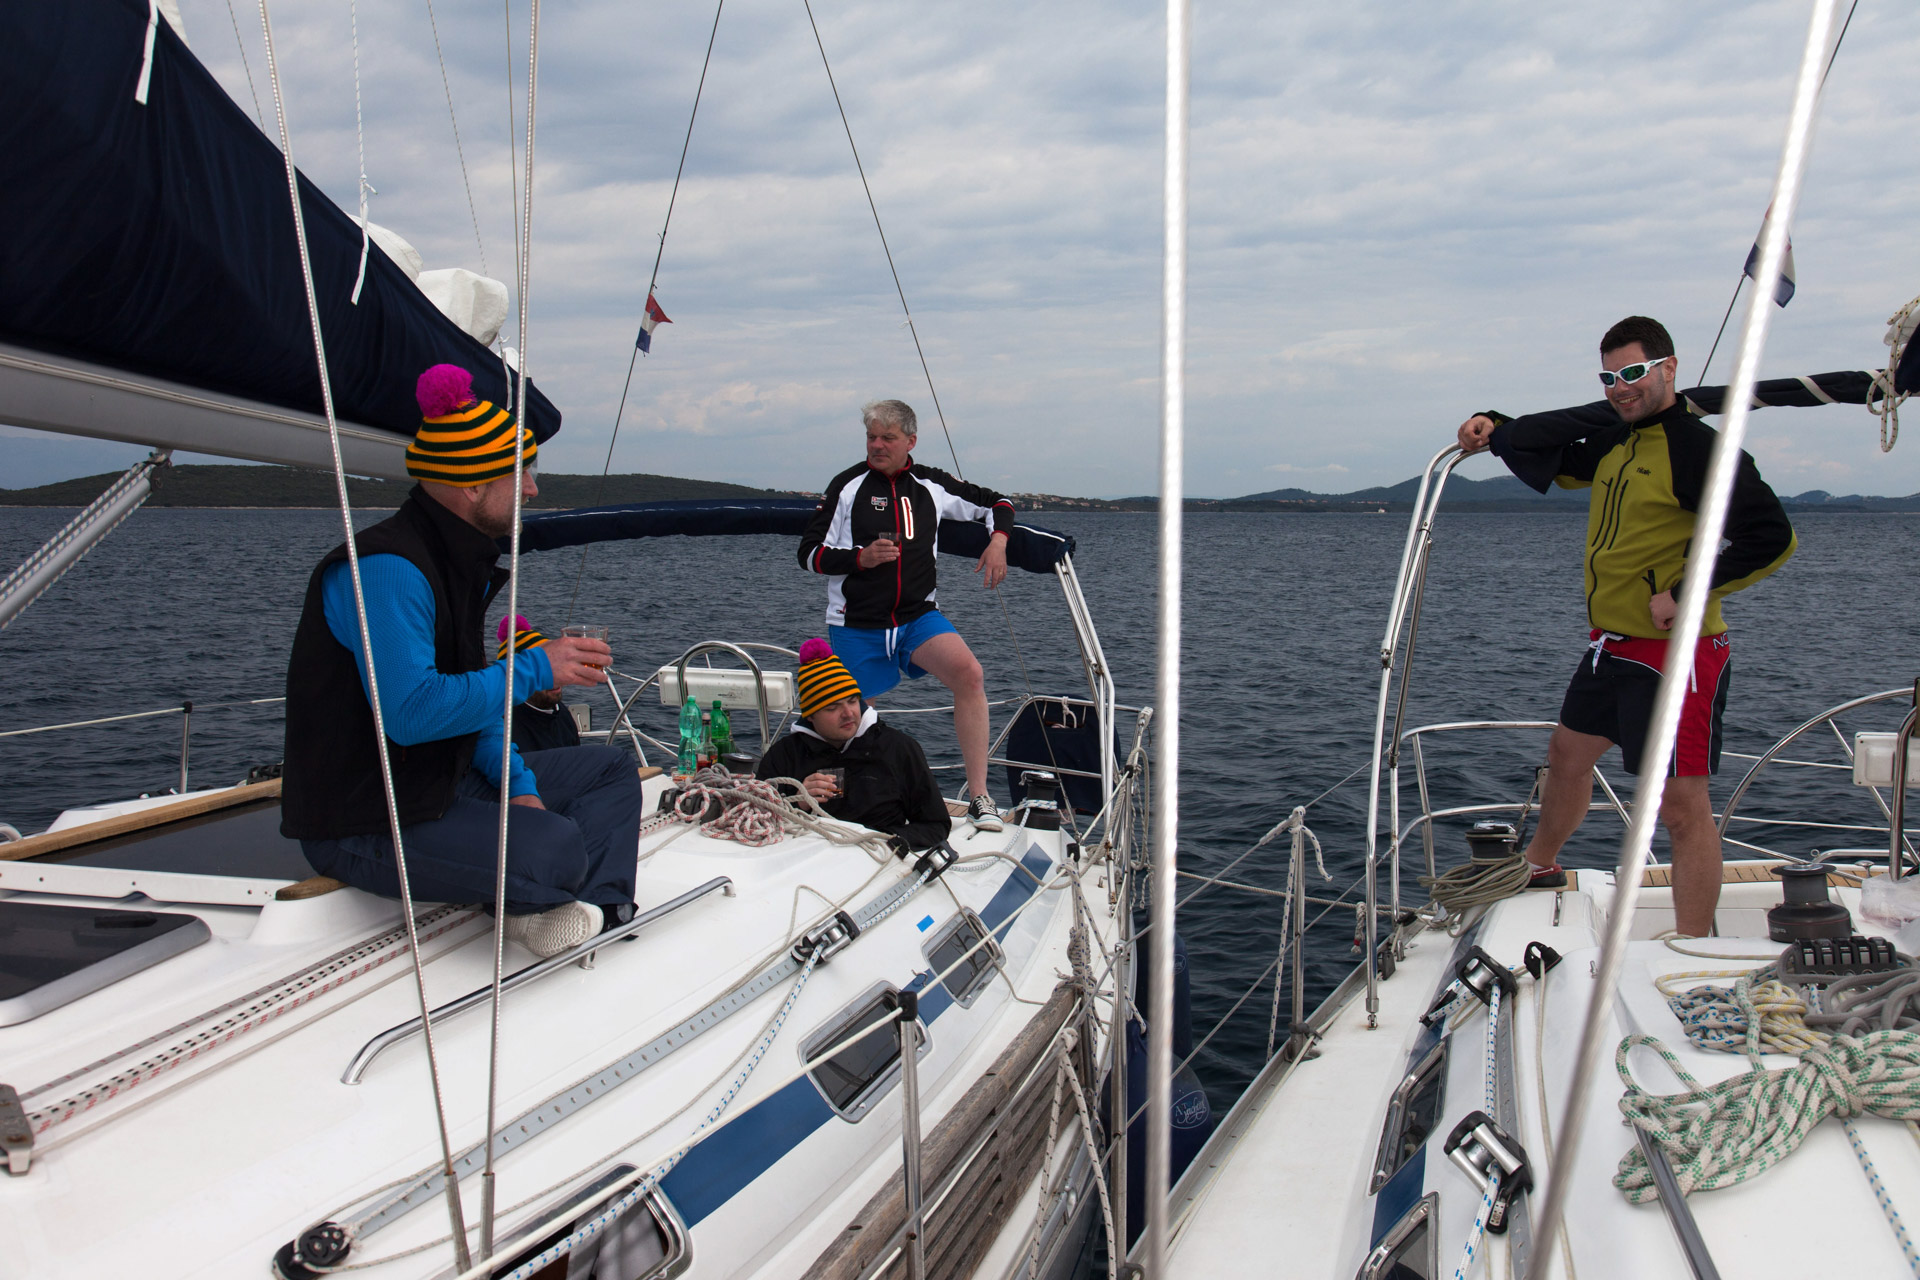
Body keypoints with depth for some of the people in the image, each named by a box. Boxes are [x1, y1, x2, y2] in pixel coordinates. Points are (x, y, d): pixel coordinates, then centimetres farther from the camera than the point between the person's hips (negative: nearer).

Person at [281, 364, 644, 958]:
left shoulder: (463, 562, 11)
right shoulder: (388, 570, -22)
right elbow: (410, 712, -31)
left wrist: (517, 783, 1)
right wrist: (533, 669, -21)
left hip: (441, 779, 10)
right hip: (364, 826, -10)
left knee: (611, 770, 11)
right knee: (554, 848, -30)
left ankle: (594, 906, -11)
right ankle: (528, 907, 5)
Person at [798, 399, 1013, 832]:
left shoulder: (932, 485, 7)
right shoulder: (847, 486, 1)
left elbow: (995, 502, 21)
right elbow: (810, 553, 0)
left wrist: (998, 541, 1)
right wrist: (860, 557, -16)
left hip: (919, 617, 1)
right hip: (857, 626, -1)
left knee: (968, 673, -24)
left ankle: (979, 798, -21)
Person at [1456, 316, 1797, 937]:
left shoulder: (1698, 448, -14)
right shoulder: (1614, 443, 13)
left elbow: (1772, 536, -21)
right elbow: (1554, 459, 33)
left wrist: (1689, 594, -22)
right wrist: (1495, 429, 19)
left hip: (1675, 653, -9)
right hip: (1611, 647, 10)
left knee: (1682, 804, -7)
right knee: (1568, 754, 25)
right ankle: (1537, 866, 49)